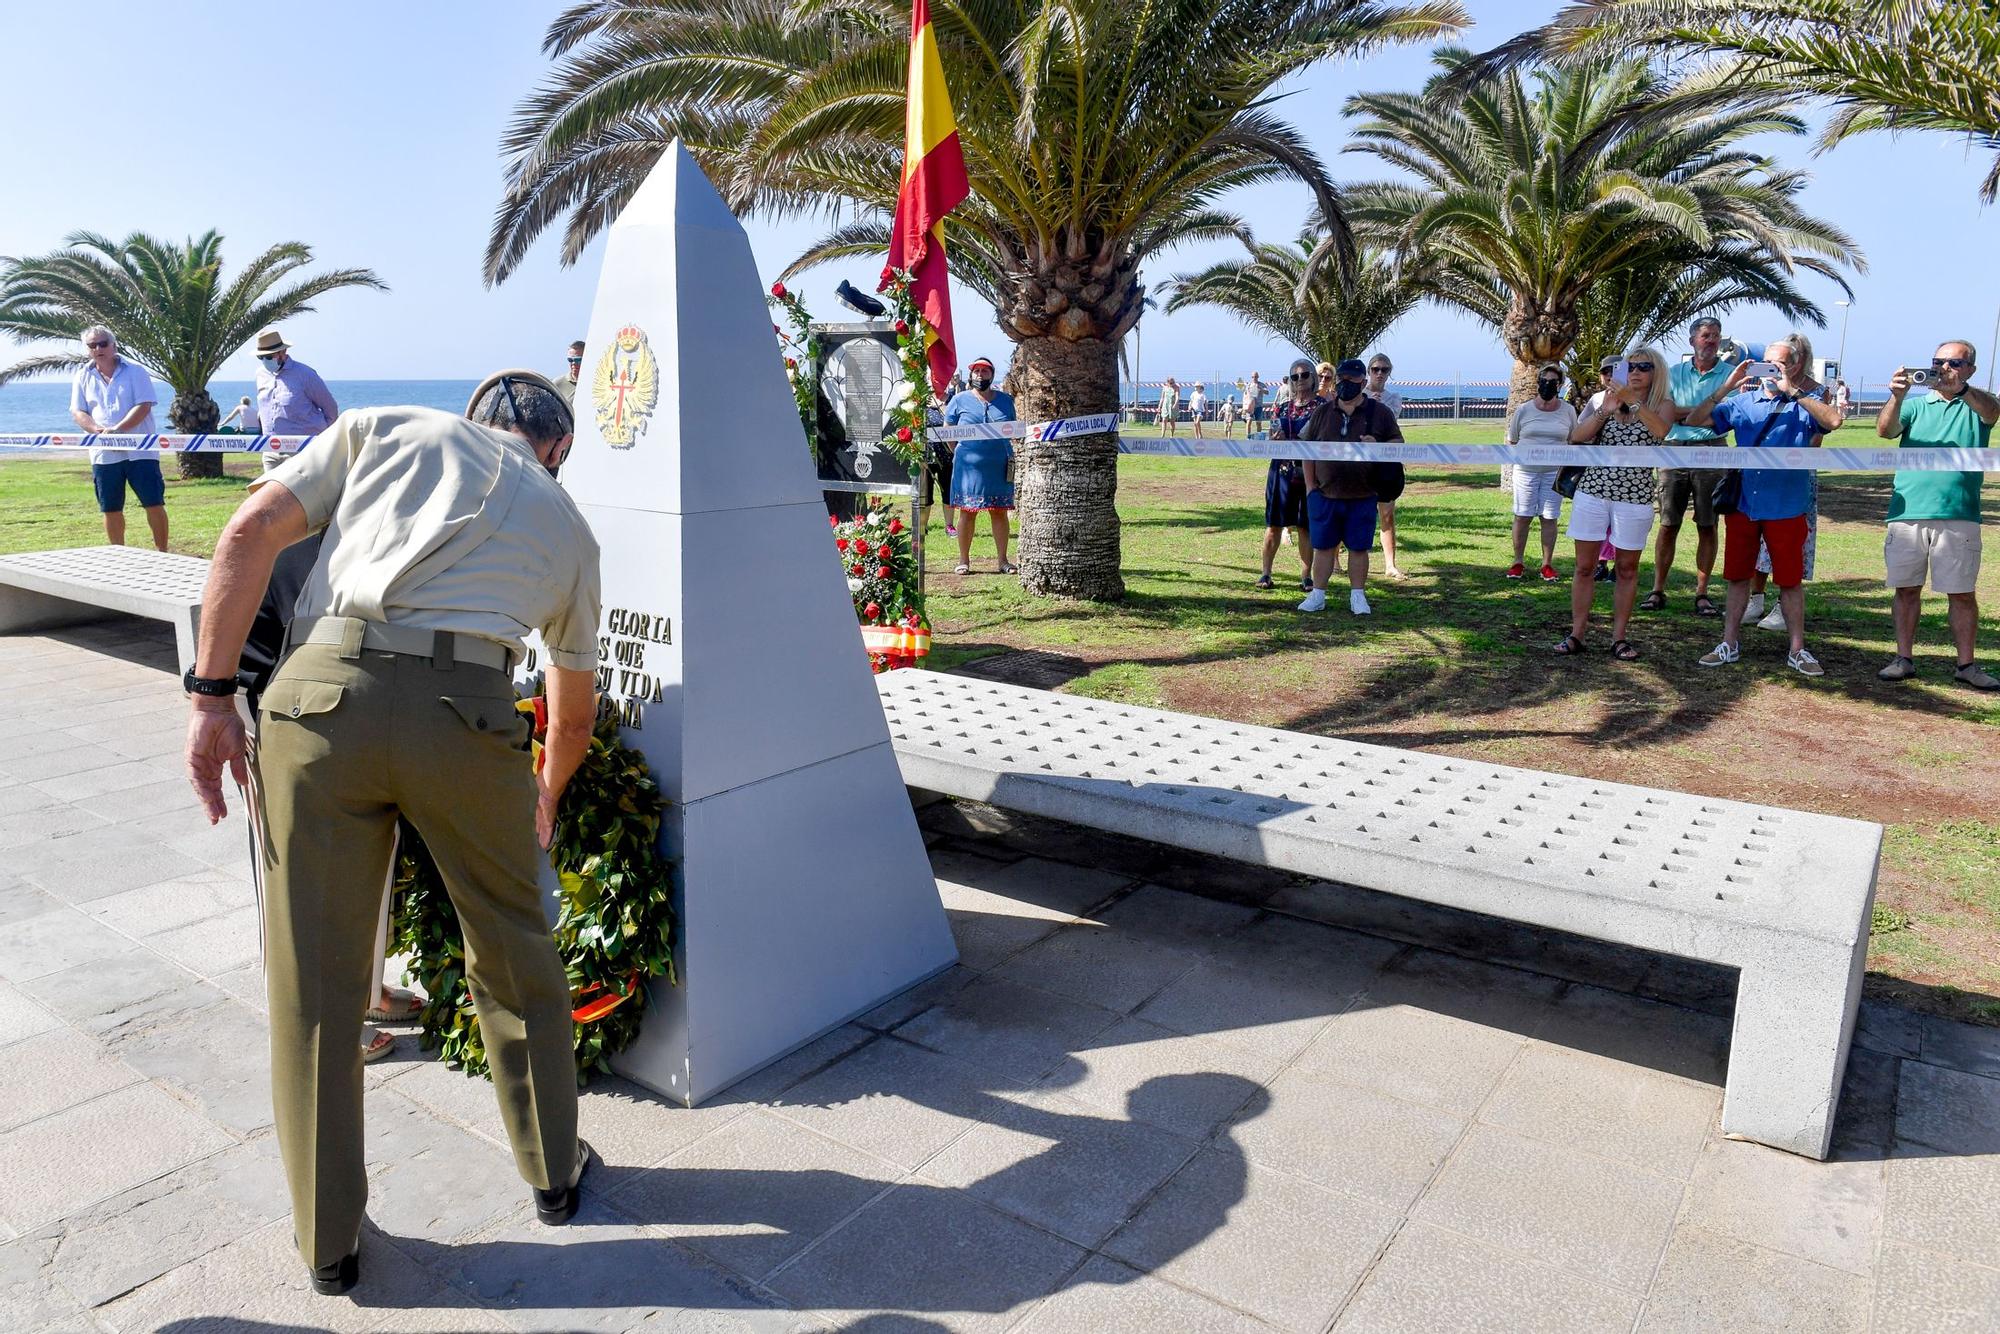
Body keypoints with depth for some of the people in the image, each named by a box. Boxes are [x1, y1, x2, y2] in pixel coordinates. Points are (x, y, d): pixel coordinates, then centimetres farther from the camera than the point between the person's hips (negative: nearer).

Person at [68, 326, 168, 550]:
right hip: (104, 454, 3)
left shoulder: (135, 371, 1)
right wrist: (97, 430, -14)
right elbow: (77, 412, 7)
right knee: (111, 509, 7)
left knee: (154, 504, -5)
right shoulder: (82, 377, 11)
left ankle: (162, 553, 4)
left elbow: (144, 406, -9)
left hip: (140, 451, -3)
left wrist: (116, 430, -20)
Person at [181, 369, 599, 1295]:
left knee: (313, 977, 13)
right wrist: (544, 802, 50)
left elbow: (251, 532, 8)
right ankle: (554, 1173, 38)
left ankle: (328, 1239, 28)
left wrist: (211, 695, 8)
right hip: (467, 712, 0)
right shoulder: (566, 522, 25)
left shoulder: (383, 429, 23)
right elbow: (574, 710, 34)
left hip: (321, 692, 0)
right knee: (514, 957, 20)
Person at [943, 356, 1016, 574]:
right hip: (969, 465, -2)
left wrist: (1013, 454, 10)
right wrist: (959, 453, 5)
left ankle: (1003, 560, 11)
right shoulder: (960, 400, 4)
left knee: (1000, 512, 5)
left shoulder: (1005, 400, 11)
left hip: (999, 466, 2)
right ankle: (964, 561, 9)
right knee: (967, 512, 1)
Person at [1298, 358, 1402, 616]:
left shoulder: (1380, 413, 2)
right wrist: (1310, 486, 1)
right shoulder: (1322, 412, 7)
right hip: (1324, 495, 1)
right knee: (1322, 545, 6)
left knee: (1358, 547, 5)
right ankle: (1317, 595, 15)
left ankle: (1358, 596, 16)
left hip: (1362, 497, -1)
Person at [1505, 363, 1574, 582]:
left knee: (1549, 518, 3)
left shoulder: (1568, 411, 3)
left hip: (1554, 471, 0)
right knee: (1522, 516, 1)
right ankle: (1518, 562, 13)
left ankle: (1547, 564, 11)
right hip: (1526, 470, 0)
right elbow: (1511, 441, 9)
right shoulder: (1523, 410, 0)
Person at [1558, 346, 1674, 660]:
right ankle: (1576, 634, 9)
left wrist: (1632, 400, -31)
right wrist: (1603, 412, -18)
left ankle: (1619, 637, 13)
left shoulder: (1663, 404, 2)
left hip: (1635, 497, -2)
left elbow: (1661, 430, -21)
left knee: (1627, 569, 6)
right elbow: (1577, 436, -4)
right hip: (1592, 492, 2)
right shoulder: (1607, 400, 9)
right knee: (1584, 566, 3)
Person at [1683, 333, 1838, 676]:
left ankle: (1798, 651, 14)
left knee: (1790, 580, 5)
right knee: (1737, 576, 10)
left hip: (1786, 508, -2)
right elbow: (1694, 420, 1)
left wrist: (1791, 390, -19)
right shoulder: (1743, 403, 6)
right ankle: (1730, 644, 19)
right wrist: (1726, 387, -9)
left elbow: (1833, 421, -23)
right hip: (1742, 504, 3)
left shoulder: (1806, 403, -1)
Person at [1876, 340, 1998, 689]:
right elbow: (1885, 430, -5)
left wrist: (1959, 388, -34)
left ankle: (1966, 665, 10)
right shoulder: (1916, 405, 13)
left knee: (1962, 593, 2)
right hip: (1907, 514, 1)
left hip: (1959, 518, -1)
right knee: (1906, 589, 5)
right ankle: (1904, 659, 12)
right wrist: (1896, 397, -25)